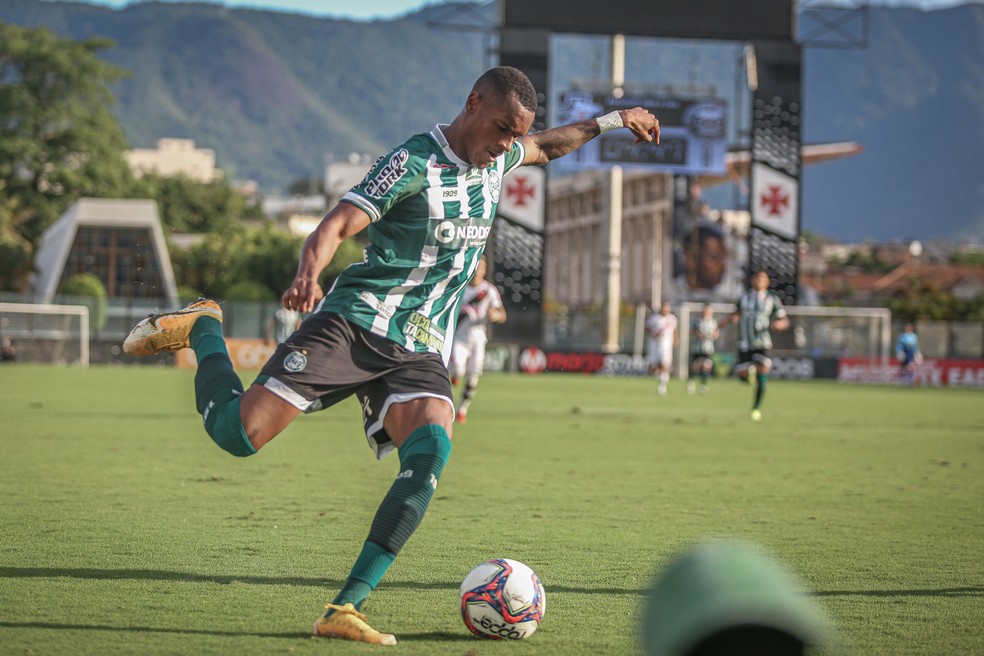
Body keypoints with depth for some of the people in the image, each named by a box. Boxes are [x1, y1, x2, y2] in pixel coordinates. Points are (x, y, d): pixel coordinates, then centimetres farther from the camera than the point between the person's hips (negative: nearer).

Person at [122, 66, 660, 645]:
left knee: (431, 454, -24)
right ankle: (202, 329, 19)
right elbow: (338, 225, -24)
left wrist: (609, 122, 34)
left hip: (421, 353, 6)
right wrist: (309, 274, -43)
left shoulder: (498, 158, 12)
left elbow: (546, 147, 38)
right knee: (237, 432, -15)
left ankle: (345, 609, -24)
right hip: (355, 322, -6)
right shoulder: (415, 162, -12)